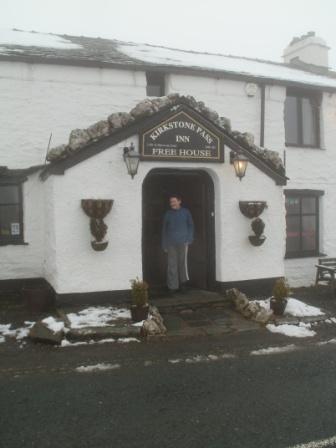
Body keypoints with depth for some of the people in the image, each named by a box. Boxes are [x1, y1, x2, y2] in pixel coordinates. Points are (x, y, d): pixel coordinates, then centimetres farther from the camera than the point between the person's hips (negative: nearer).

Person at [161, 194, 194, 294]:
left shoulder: (186, 212, 5)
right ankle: (172, 286, 7)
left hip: (182, 242, -1)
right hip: (171, 243, 1)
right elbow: (164, 229, 12)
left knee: (182, 263, -1)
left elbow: (190, 225, 11)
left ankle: (183, 282, 21)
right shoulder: (168, 214, 9)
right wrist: (164, 245, 8)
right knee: (171, 265, 0)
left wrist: (189, 239, 0)